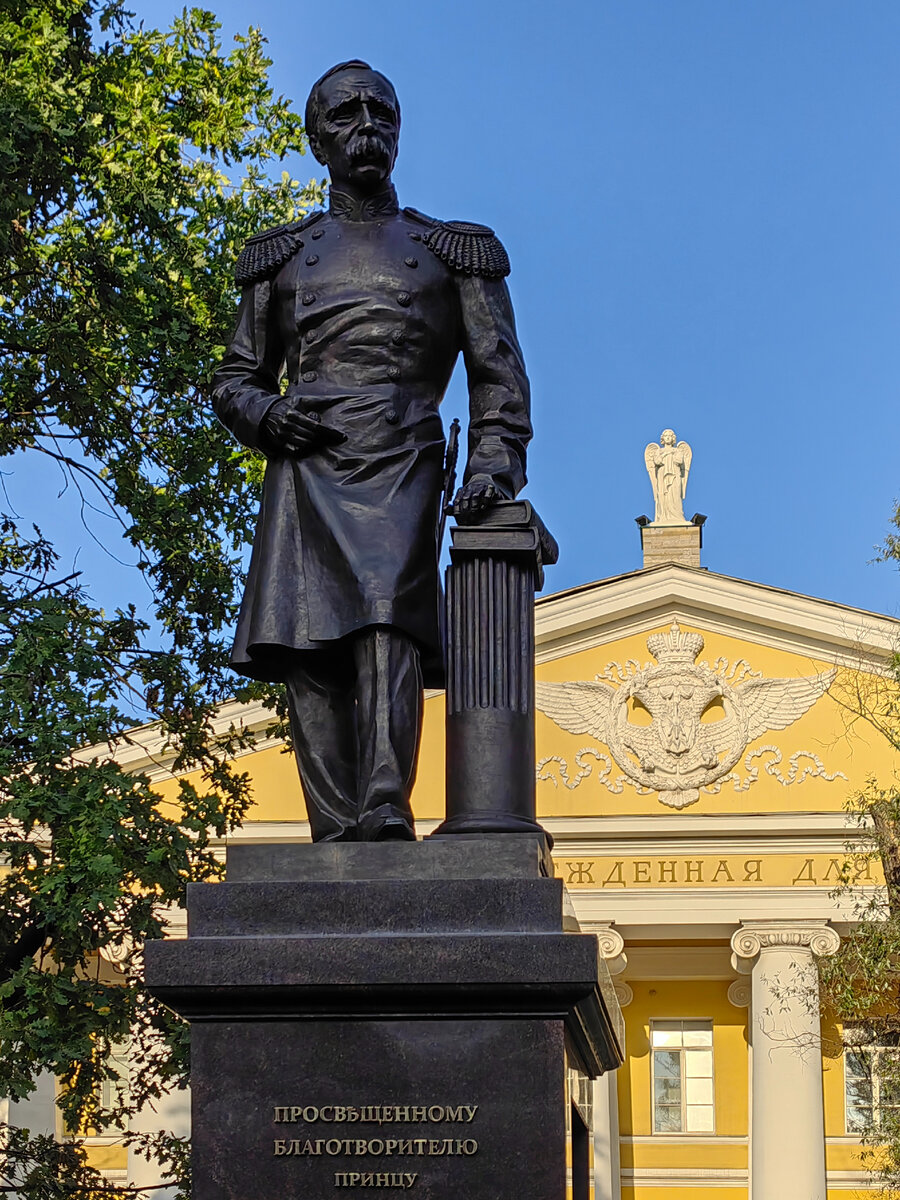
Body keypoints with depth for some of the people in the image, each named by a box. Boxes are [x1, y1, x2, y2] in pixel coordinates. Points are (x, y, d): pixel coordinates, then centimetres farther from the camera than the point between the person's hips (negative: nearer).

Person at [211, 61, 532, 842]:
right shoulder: (282, 258, 23)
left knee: (387, 614, -24)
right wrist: (265, 414, 0)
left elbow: (499, 372, 12)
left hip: (400, 467, -2)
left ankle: (386, 814, -37)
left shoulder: (453, 251, 19)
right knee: (310, 646, -11)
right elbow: (236, 379, 24)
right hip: (306, 471, 2)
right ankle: (336, 835, -14)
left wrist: (494, 463, -6)